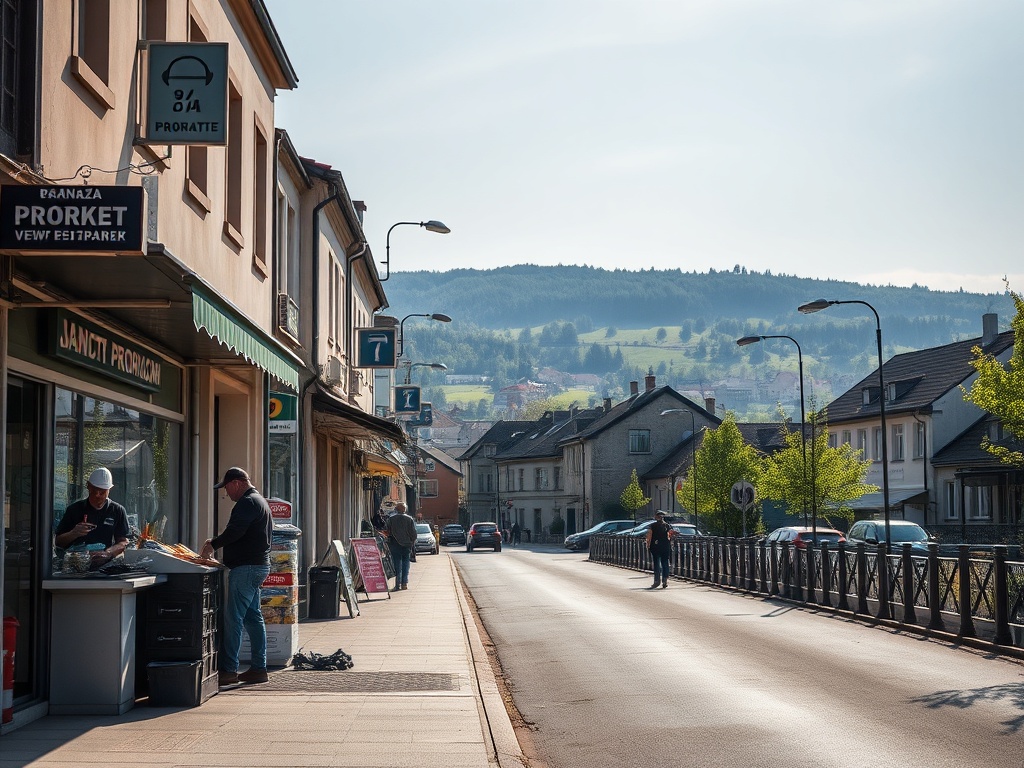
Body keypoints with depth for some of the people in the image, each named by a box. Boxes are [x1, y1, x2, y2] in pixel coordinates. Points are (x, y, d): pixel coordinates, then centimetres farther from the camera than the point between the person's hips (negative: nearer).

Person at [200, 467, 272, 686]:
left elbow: (235, 531, -23)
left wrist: (213, 544, -10)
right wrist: (216, 543, 14)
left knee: (233, 619, -10)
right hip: (258, 565, 11)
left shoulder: (247, 503, -13)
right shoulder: (259, 501, 21)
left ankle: (228, 670, -11)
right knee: (253, 617, 12)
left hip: (246, 568, -11)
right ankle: (258, 669, 14)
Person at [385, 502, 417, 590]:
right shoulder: (409, 519, -1)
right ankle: (405, 583, 2)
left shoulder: (391, 519, -2)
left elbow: (388, 533, 0)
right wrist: (412, 543, 11)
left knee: (397, 564, 3)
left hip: (395, 545, 0)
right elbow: (413, 533, -1)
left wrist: (389, 544, 10)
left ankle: (398, 584, -2)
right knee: (405, 564, 6)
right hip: (407, 545, 0)